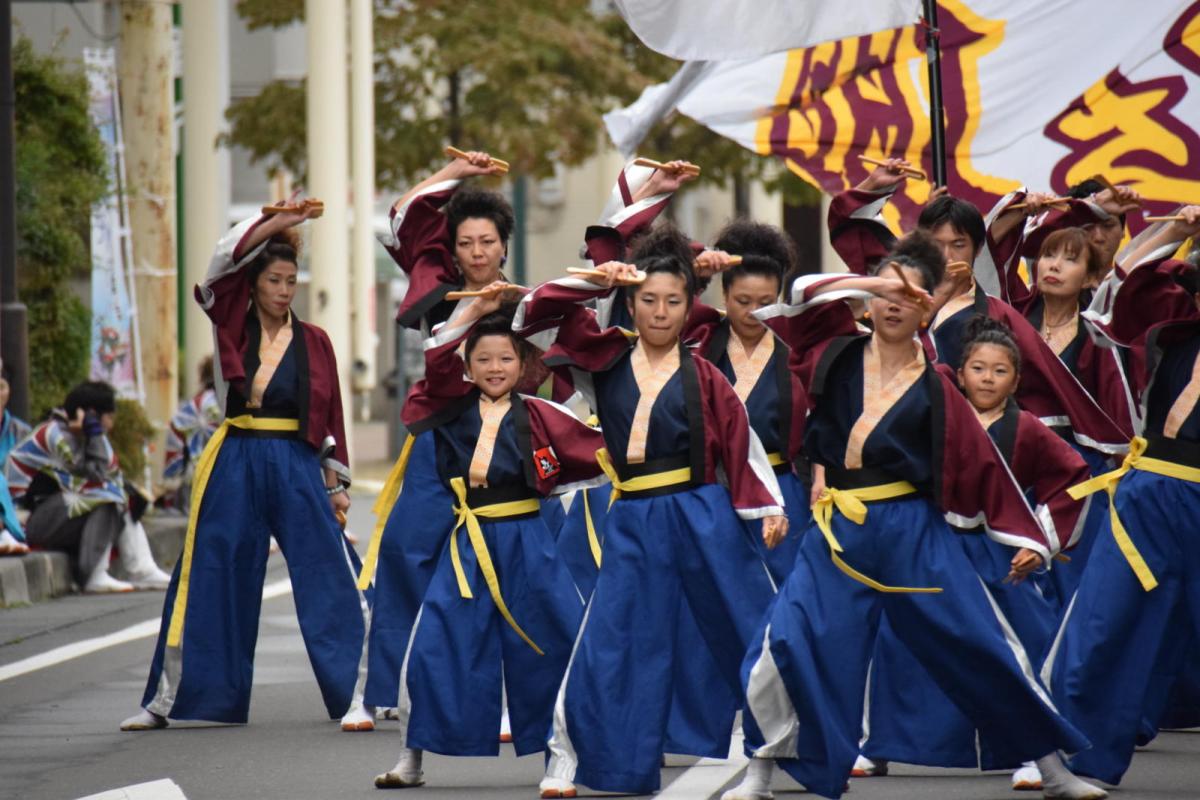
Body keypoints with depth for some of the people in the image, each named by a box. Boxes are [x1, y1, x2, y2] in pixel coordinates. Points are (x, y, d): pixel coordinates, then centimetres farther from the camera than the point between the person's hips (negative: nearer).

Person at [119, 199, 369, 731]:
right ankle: (168, 698, 12)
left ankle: (360, 692, 3)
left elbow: (330, 416, 9)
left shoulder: (313, 342, 6)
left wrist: (336, 484, 6)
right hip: (237, 464, 0)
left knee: (330, 578, -4)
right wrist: (278, 222, -17)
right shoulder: (233, 327, 4)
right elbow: (224, 260, -11)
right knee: (208, 581, 3)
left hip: (297, 467, 0)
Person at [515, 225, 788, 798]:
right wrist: (595, 283, -8)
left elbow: (741, 443, 3)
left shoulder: (702, 377, 0)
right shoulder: (606, 357, 5)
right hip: (633, 524, 1)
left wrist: (769, 508, -5)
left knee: (752, 628, 4)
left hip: (703, 518, -1)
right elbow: (538, 312, 4)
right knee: (609, 642, 0)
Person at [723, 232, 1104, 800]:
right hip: (838, 534, 1)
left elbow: (985, 465, 4)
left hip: (915, 534, -1)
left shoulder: (934, 390, 1)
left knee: (983, 646, 1)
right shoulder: (839, 354, 4)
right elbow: (804, 294, -11)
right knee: (787, 645, -9)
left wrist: (1026, 538, 0)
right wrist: (876, 284, -21)